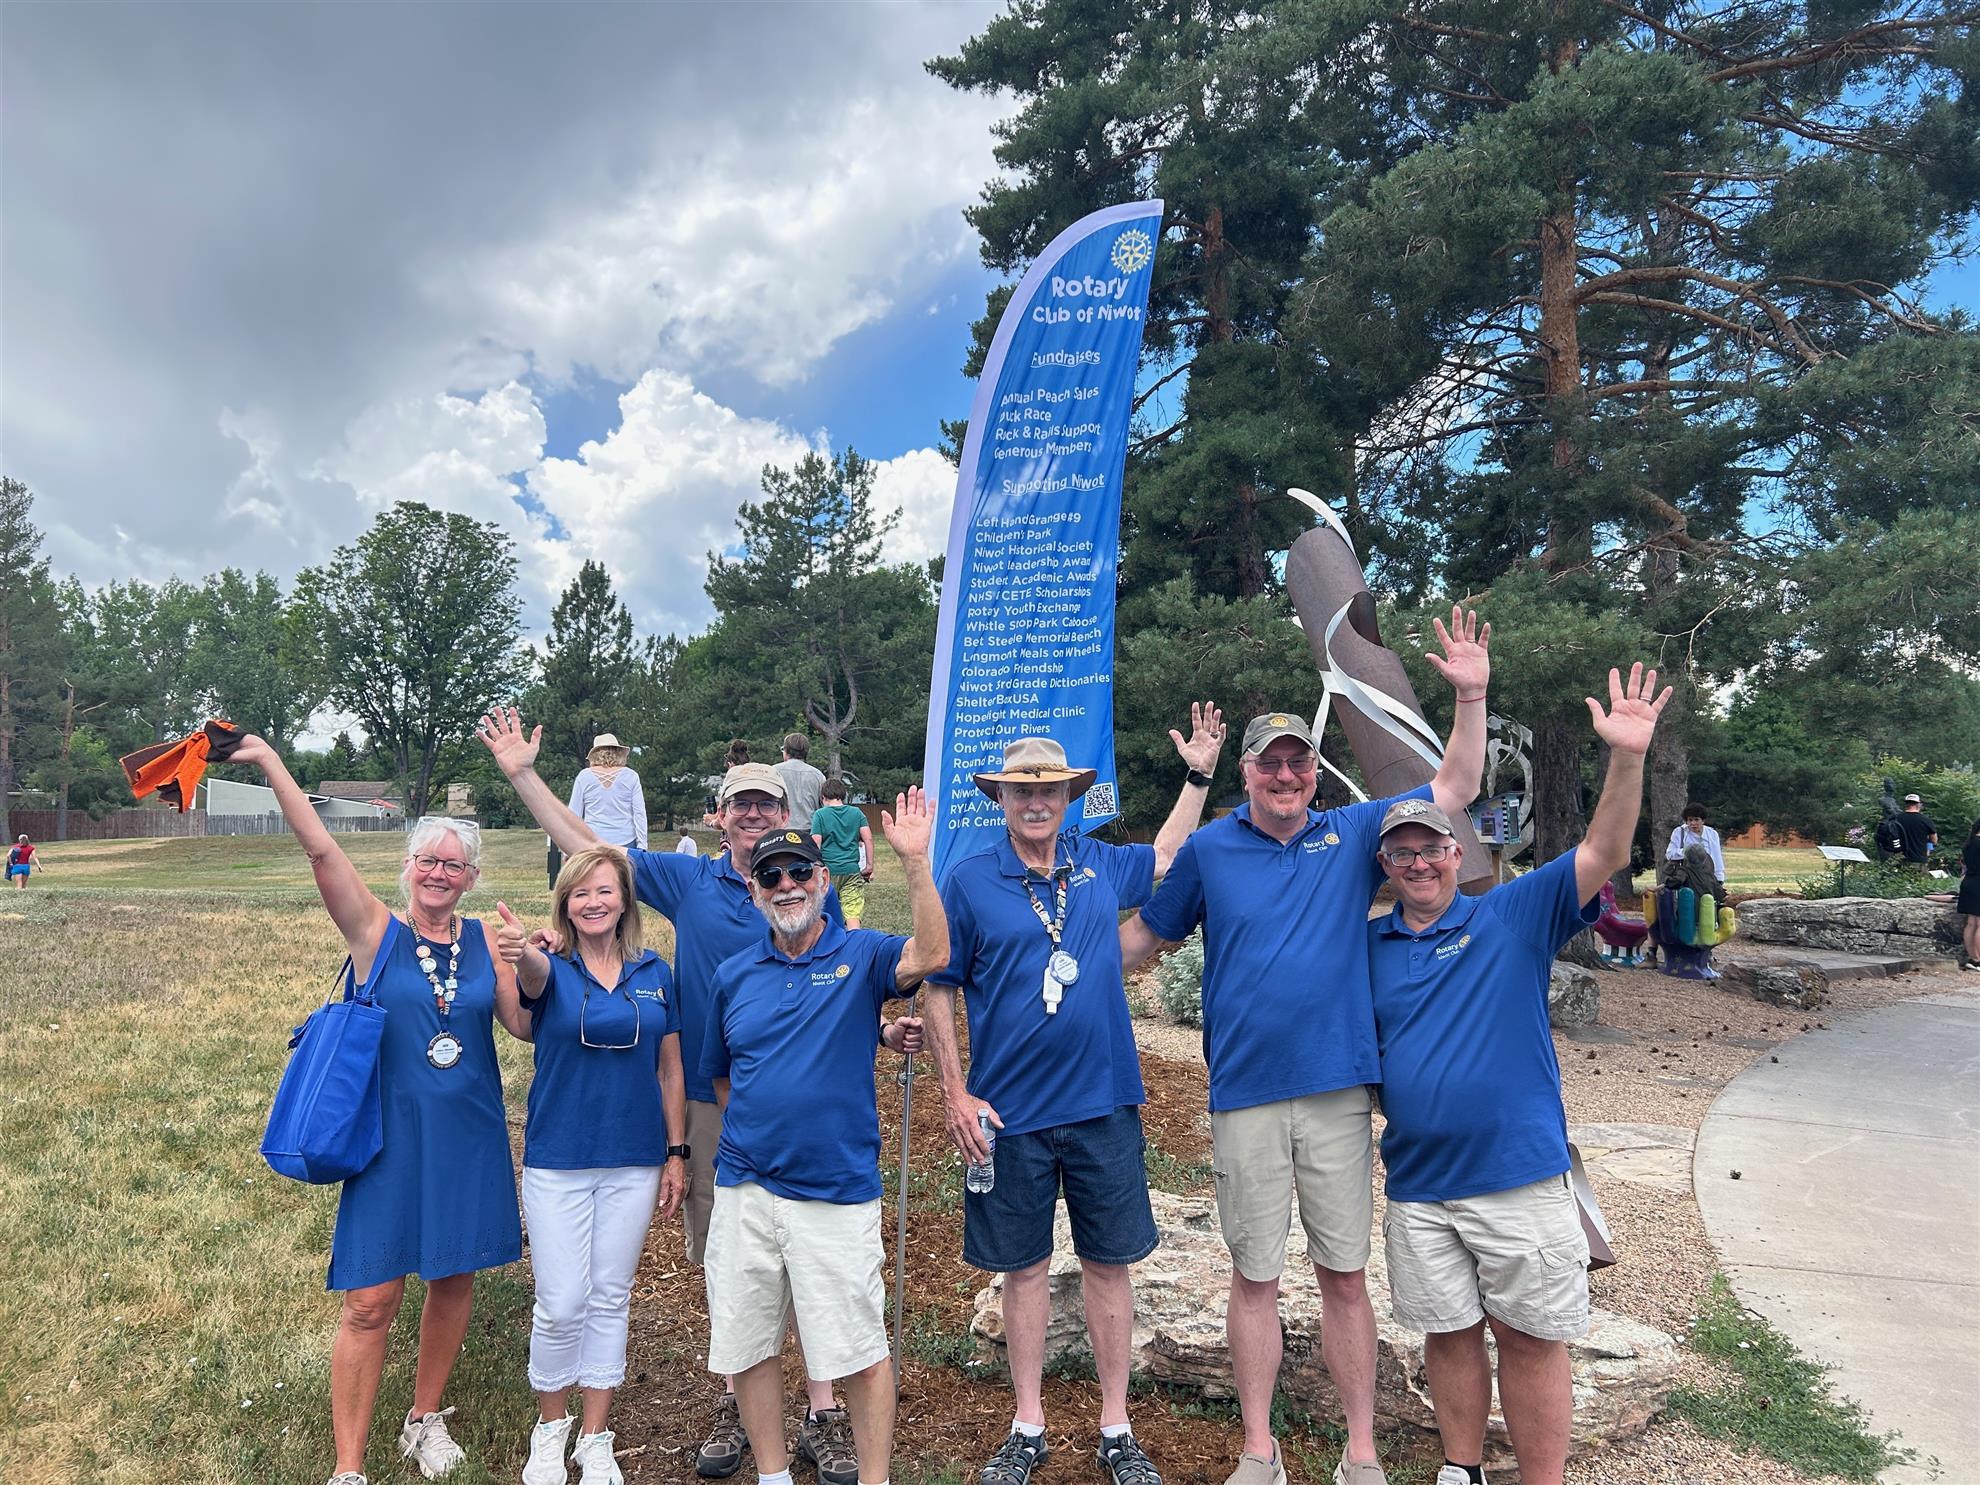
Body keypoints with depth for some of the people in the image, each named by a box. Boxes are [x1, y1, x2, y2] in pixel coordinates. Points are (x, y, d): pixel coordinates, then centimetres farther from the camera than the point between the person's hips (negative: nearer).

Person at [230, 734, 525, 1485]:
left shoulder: (485, 940, 3)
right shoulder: (376, 932, -4)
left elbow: (525, 1024, 1)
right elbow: (321, 849, -15)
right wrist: (270, 762, -22)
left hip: (469, 1138, 3)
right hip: (393, 1138, -3)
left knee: (453, 1278, 15)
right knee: (370, 1301, -1)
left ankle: (425, 1418, 37)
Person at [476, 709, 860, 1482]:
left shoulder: (816, 891, 1)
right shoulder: (689, 880, 2)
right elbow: (587, 846, 3)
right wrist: (524, 774, -2)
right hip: (711, 1100, 1)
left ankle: (822, 1411, 17)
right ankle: (738, 1399, 30)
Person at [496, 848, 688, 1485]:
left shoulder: (654, 972, 2)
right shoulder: (552, 969, -5)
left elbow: (670, 1070, 7)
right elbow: (535, 975, -32)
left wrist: (676, 1153, 3)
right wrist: (519, 950, -57)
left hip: (634, 1163, 2)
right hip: (557, 1162, -2)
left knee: (610, 1300, 12)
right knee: (561, 1306, 2)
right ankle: (550, 1429, 28)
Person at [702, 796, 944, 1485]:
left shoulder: (860, 954, -4)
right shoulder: (735, 975, 6)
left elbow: (932, 955, -25)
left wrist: (915, 859, -34)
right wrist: (749, 1134, 10)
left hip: (838, 1190, -4)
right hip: (744, 1190, 4)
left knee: (859, 1349, 4)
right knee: (747, 1344, 14)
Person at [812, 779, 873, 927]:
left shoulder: (820, 815, -1)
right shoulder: (857, 813, 6)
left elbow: (815, 845, -6)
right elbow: (868, 838, 1)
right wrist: (869, 865, 6)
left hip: (828, 870, -1)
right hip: (852, 870, 1)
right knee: (853, 915, -4)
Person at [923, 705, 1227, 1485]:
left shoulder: (1101, 864, 3)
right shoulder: (969, 880, -5)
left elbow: (1167, 856, 25)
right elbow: (939, 990, -1)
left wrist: (1199, 775, 17)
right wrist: (955, 1092, -7)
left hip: (1103, 1105, 2)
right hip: (1011, 1112, -2)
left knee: (1108, 1264, 10)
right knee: (1024, 1267, 11)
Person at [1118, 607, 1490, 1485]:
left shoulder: (1353, 835, 3)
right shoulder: (1208, 849, 2)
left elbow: (1455, 789, 3)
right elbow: (1147, 935, 12)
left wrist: (1471, 695, -8)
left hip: (1338, 1092, 1)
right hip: (1244, 1099, 0)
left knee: (1346, 1276, 11)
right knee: (1255, 1278, 10)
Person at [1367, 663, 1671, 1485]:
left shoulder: (1514, 915, -3)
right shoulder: (1368, 944, 5)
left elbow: (1602, 855, -13)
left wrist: (1627, 759, -26)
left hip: (1520, 1177, -3)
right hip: (1417, 1183, 3)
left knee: (1531, 1339, 8)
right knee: (1450, 1333, 16)